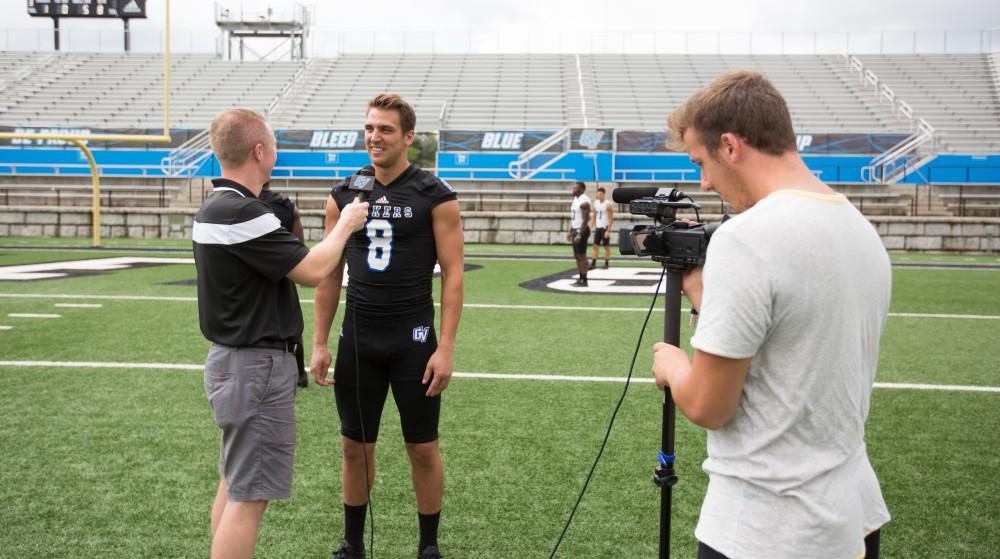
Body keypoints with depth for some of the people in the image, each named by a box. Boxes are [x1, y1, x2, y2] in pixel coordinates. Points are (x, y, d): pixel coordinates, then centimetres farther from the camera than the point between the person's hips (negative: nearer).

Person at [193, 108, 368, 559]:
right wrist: (345, 225, -5)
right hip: (257, 367, -10)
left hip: (234, 358, 10)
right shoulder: (242, 213, -22)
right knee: (249, 497, -5)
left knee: (234, 484, 18)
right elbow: (313, 270, -21)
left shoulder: (215, 207, 10)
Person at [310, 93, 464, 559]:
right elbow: (330, 273, 9)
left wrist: (446, 348, -14)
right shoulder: (344, 196, 5)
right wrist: (320, 342, 5)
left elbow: (452, 274, -8)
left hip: (413, 341, -3)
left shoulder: (435, 197, -6)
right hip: (357, 340, 4)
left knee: (422, 448, 6)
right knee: (355, 445, 12)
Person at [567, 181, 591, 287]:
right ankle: (580, 278, 19)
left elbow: (585, 219, -21)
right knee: (577, 255, 12)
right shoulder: (575, 199, 14)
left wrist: (580, 235, -24)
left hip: (582, 230, -10)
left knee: (582, 255, -7)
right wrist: (571, 232, 19)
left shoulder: (584, 201, -17)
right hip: (576, 230, 10)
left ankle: (584, 281, -2)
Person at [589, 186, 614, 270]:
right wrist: (591, 227, 7)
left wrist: (608, 231, -18)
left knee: (606, 246, 1)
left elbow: (611, 219, -12)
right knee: (595, 246, 3)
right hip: (597, 228, 6)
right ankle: (593, 263, 3)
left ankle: (606, 263, 7)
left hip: (605, 228, -6)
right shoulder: (596, 203, 8)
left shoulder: (608, 204, -10)